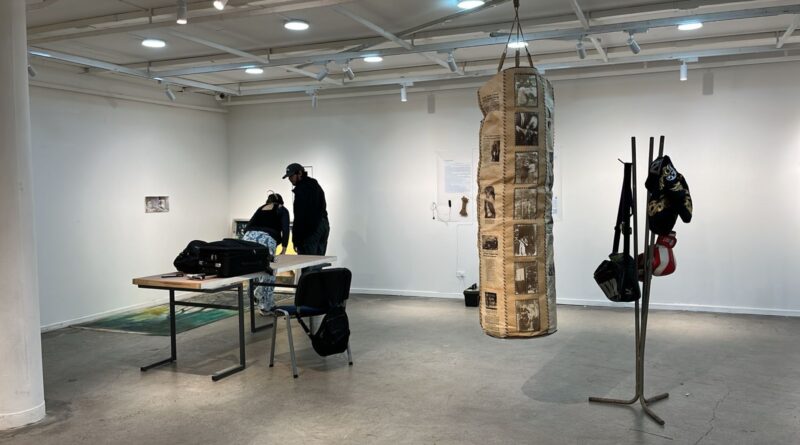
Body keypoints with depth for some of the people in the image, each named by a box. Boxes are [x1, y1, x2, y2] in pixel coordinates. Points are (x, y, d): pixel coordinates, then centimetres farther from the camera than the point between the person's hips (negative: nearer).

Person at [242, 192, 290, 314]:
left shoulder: (260, 208, 31)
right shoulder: (282, 210, 20)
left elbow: (247, 228, 21)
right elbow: (285, 229, 3)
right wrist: (283, 249, 9)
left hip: (247, 238, 4)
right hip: (266, 240, -4)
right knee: (268, 273, 12)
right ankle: (266, 306, 19)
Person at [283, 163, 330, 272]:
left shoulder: (301, 189, -12)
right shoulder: (316, 185, 18)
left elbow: (299, 216, -16)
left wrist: (296, 240, -14)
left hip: (310, 230, -9)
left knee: (307, 267, -8)